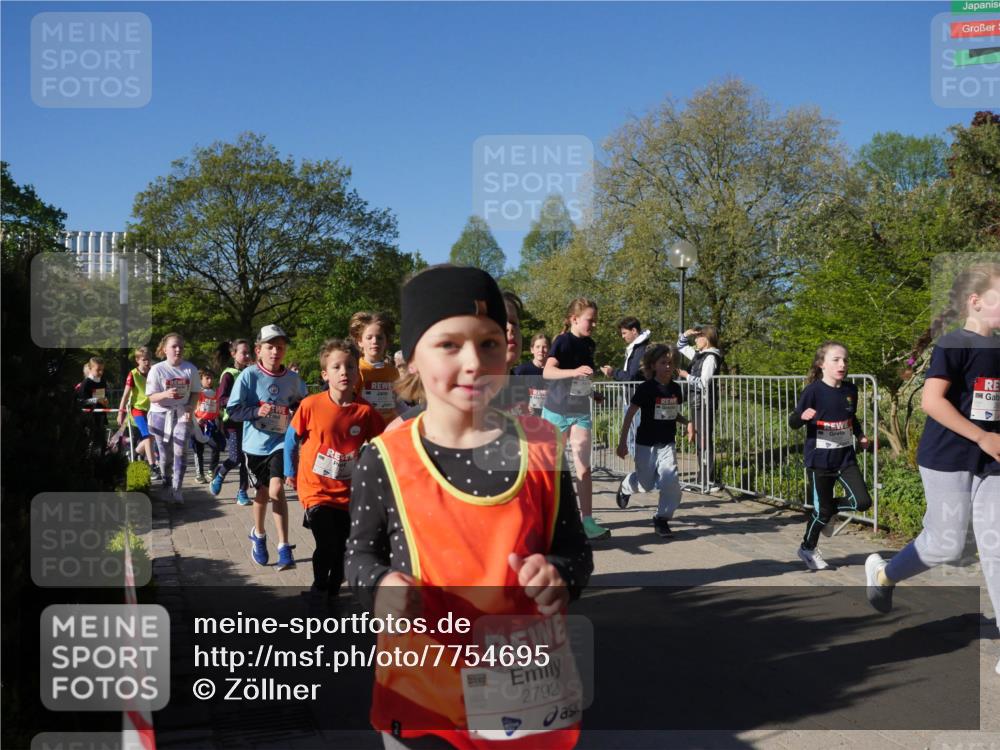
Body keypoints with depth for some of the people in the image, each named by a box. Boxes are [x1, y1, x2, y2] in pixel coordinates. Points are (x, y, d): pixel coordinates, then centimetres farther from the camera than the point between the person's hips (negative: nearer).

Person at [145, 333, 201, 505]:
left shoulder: (190, 369, -5)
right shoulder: (157, 369, -9)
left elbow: (195, 392, 6)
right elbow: (151, 397, -9)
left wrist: (191, 407, -12)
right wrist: (165, 394, -29)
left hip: (182, 414, 0)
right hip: (161, 414, 0)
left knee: (179, 451, -13)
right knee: (165, 454, 9)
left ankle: (176, 490, -7)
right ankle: (166, 481, 38)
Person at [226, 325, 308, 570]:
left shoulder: (293, 379, -2)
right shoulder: (249, 376, -10)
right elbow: (233, 409, -10)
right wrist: (257, 411, -24)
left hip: (281, 442, 0)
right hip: (255, 443, 0)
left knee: (276, 490, -16)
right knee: (262, 493, 14)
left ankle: (284, 548, -10)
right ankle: (258, 535, 42)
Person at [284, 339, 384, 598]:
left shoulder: (365, 411, -9)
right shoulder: (311, 405, -11)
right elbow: (292, 438, 3)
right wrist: (290, 472, 10)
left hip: (348, 492, 2)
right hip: (316, 490, -2)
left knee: (341, 548, 9)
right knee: (326, 545, -11)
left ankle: (333, 593, 33)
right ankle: (318, 588, 17)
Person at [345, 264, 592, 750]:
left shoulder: (539, 448, -4)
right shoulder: (385, 460, -9)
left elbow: (575, 549, 4)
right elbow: (361, 553, 4)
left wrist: (560, 576, -17)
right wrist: (383, 584, -16)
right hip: (422, 692, -1)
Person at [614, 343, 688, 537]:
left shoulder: (675, 389, 1)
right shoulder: (646, 388, -14)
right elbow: (630, 414, -11)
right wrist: (622, 442, -12)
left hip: (667, 444, 3)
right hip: (646, 444, -3)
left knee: (670, 481, -13)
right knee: (646, 483, 10)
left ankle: (662, 519, 4)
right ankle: (625, 487, 45)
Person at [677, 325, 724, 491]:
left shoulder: (710, 357, -12)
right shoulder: (698, 354, 14)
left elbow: (703, 383, -19)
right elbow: (681, 346, 28)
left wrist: (686, 375, -8)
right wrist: (686, 334, 10)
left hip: (705, 404, -9)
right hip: (696, 403, 9)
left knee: (704, 441, -10)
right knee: (698, 441, 13)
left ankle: (710, 482, -9)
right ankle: (702, 478, 21)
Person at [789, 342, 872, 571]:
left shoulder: (850, 390, 4)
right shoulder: (814, 390, -13)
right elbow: (793, 423, -12)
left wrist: (860, 435, 6)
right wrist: (803, 416, -33)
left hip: (846, 457, 5)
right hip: (819, 459, -5)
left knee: (862, 502, -7)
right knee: (822, 510, 3)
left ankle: (829, 512, 23)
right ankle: (807, 548, 28)